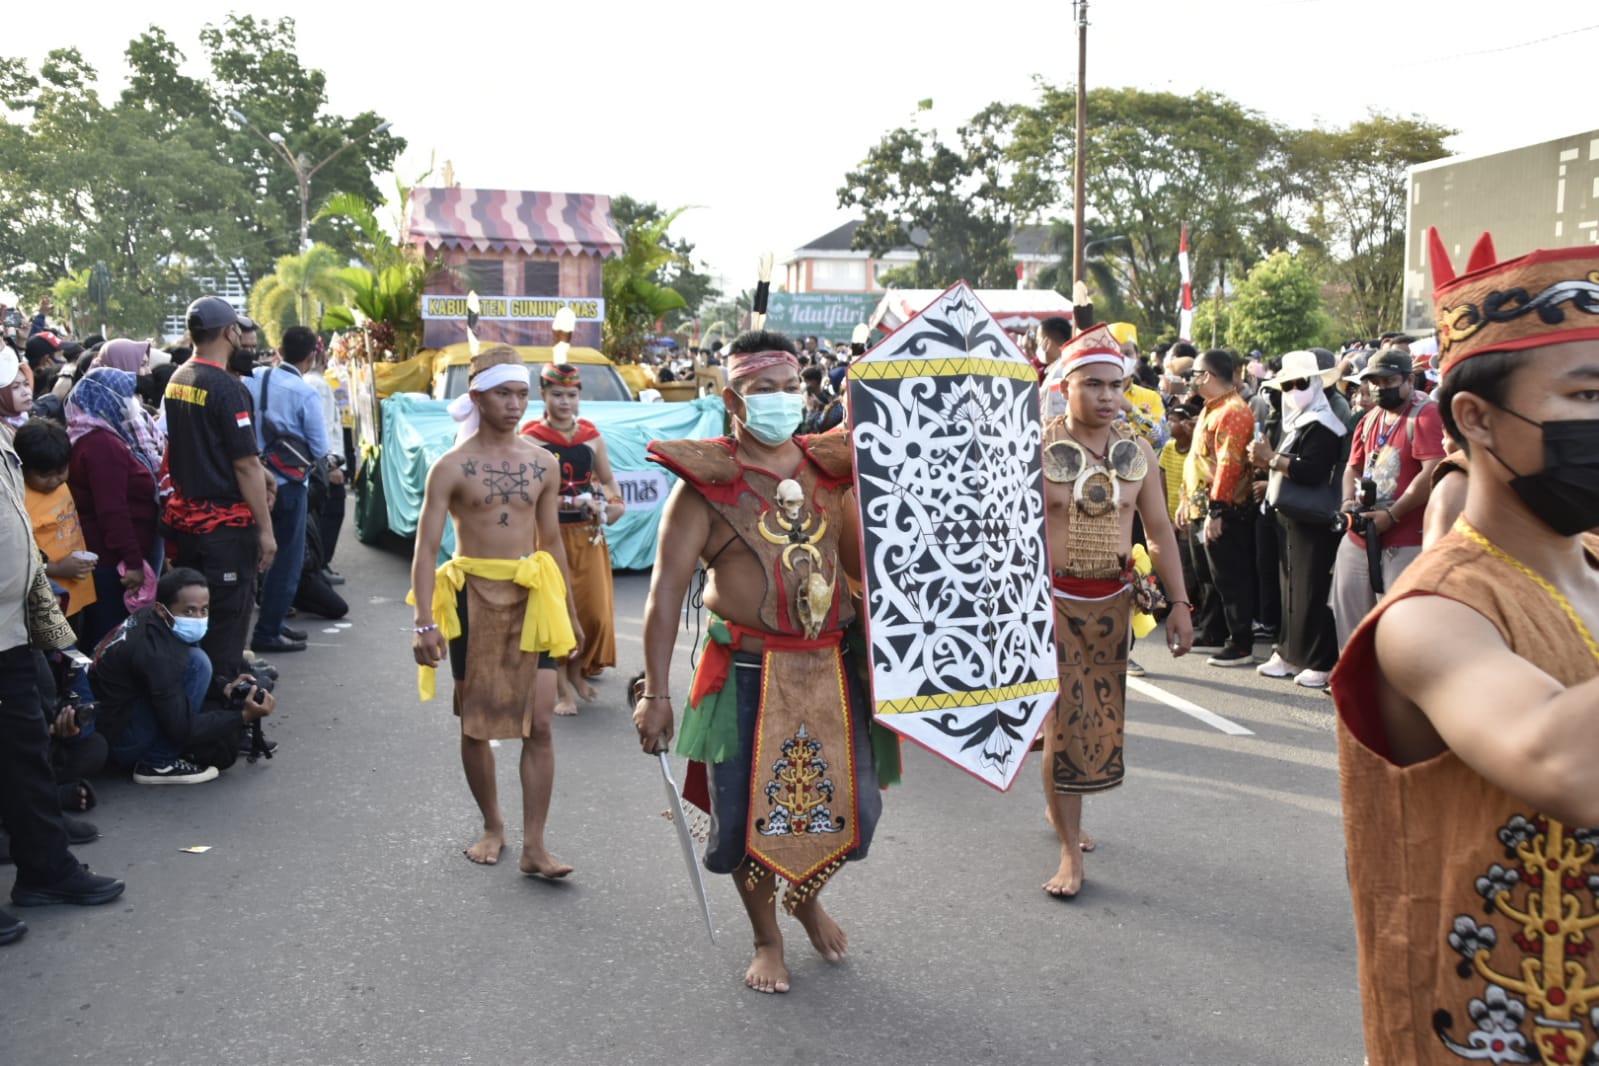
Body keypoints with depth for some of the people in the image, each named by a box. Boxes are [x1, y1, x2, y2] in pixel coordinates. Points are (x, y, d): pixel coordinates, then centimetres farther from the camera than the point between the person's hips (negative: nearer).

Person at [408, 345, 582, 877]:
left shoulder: (542, 463, 5)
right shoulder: (452, 466, -5)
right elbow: (426, 547, -9)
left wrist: (569, 612, 15)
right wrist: (425, 622, -18)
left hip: (532, 594, 2)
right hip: (474, 595, -2)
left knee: (538, 723, -4)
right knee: (476, 723, 9)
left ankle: (534, 846, 3)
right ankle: (492, 827, 29)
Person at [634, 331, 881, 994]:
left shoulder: (827, 467, 6)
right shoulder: (707, 481, -7)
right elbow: (666, 590, -10)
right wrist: (655, 692, -14)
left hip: (830, 666, 4)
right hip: (748, 672, -4)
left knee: (853, 803, 10)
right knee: (748, 811, 5)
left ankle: (806, 897, 41)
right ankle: (766, 936, 32)